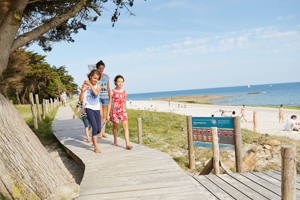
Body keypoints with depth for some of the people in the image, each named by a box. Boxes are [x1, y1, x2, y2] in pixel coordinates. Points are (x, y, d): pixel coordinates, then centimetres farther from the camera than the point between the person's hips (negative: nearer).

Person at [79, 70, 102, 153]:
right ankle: (95, 147, -8)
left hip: (97, 109, 3)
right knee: (94, 126, -17)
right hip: (89, 108, -3)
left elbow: (96, 93, -18)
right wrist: (82, 90, -19)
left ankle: (93, 137, 38)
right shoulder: (85, 85, -1)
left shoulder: (98, 85, 5)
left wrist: (90, 84, -18)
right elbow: (80, 99, -5)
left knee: (98, 129, 4)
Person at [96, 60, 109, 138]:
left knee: (104, 115, 6)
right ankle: (100, 132, 1)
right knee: (100, 115, -14)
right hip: (97, 97, -4)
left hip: (105, 97, 4)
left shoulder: (106, 76, 10)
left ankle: (103, 132, 15)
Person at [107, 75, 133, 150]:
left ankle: (127, 144, -16)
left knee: (125, 126, -13)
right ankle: (115, 141, 38)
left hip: (122, 111, 1)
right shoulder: (112, 92, -4)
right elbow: (110, 103, -1)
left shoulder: (124, 92, 3)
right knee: (115, 126, 15)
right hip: (114, 111, -1)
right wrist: (108, 114, -3)